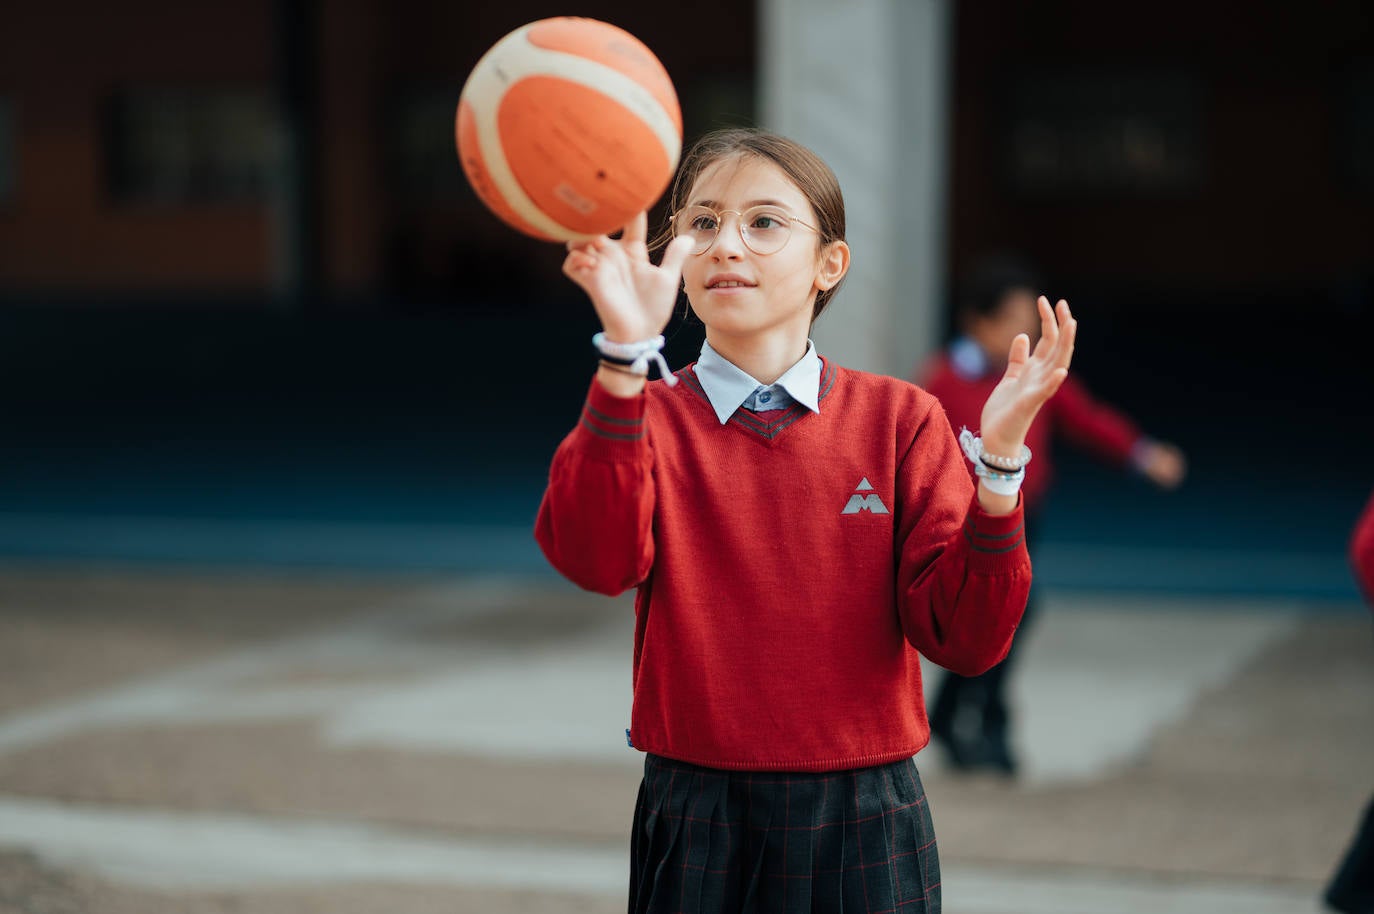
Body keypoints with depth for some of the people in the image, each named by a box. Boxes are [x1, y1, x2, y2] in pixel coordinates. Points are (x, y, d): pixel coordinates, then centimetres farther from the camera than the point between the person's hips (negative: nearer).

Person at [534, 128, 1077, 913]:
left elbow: (967, 638, -8)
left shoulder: (899, 419, 0)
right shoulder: (645, 418, 0)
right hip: (697, 820, 0)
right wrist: (626, 352, -32)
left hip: (862, 825, 1)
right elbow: (597, 559, -23)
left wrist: (999, 460, -20)